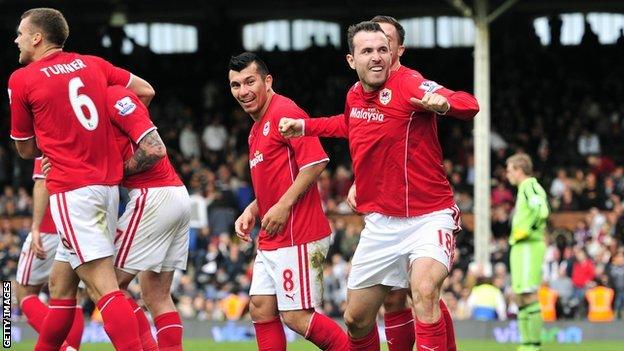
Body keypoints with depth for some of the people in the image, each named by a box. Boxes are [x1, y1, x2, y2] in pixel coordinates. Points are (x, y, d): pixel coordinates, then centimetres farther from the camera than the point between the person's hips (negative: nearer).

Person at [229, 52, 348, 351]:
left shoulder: (284, 111, -11)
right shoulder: (256, 129, 19)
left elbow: (315, 162, -20)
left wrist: (284, 206, -20)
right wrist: (252, 211, 12)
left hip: (297, 236, -10)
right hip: (271, 239, 10)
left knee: (296, 316, -10)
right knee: (261, 310, 6)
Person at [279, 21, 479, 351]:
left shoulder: (406, 83, -16)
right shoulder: (354, 95, 5)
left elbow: (469, 105, -30)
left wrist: (443, 102, -51)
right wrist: (304, 126, 28)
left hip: (427, 218, -7)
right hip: (380, 222, 7)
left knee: (424, 290, -34)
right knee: (356, 319, 14)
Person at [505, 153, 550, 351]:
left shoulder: (529, 186, -9)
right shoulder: (523, 188, 20)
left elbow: (541, 211, -25)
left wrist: (524, 231, -18)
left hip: (529, 246, -11)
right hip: (520, 248, 11)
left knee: (529, 294, -13)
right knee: (520, 296, 12)